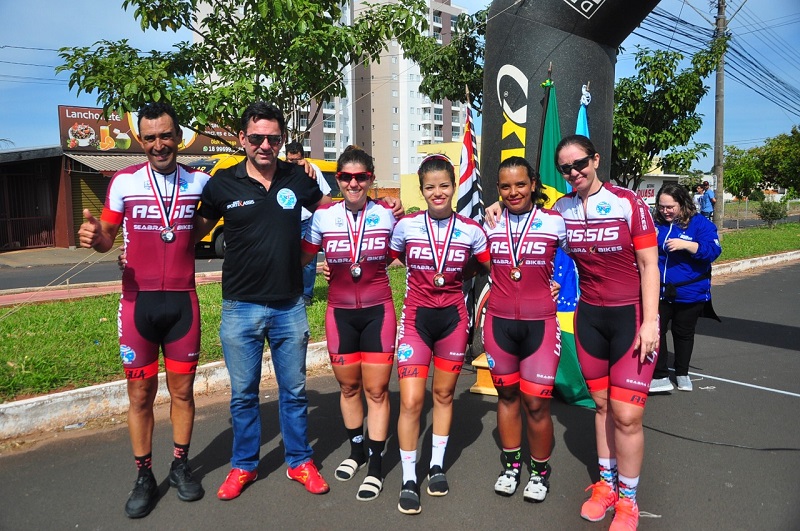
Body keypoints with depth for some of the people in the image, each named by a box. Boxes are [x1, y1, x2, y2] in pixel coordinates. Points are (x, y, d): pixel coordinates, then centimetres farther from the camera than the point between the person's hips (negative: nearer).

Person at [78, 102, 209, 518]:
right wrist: (95, 237, -20)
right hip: (139, 302, -1)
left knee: (182, 390, 11)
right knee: (140, 394, 7)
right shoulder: (124, 182, -2)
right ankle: (144, 478, 23)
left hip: (183, 302, 1)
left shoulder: (199, 182, 2)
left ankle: (180, 466, 29)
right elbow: (107, 237, 3)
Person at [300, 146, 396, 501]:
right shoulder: (323, 217, -3)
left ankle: (376, 466, 17)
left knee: (376, 389, 2)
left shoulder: (387, 215, -3)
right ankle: (356, 450, 37)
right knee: (348, 386, 15)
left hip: (378, 312, -1)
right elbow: (301, 258, 5)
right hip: (339, 313, 2)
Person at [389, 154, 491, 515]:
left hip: (452, 318, 1)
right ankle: (408, 479, 11)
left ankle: (437, 465, 34)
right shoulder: (406, 225, -4)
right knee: (411, 401, -7)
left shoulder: (471, 230, -3)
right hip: (415, 318, -1)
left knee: (444, 394, 14)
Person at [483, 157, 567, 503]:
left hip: (539, 324, -2)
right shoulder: (490, 224, 3)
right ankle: (510, 465, 33)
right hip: (499, 322, 3)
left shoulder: (554, 222, -3)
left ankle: (540, 471, 24)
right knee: (506, 395, 15)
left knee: (536, 403, 1)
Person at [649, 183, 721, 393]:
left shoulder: (700, 223, -6)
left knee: (683, 333, 14)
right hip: (659, 291, 2)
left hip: (689, 293, -2)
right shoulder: (656, 224, 2)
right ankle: (660, 376, 7)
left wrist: (686, 245, -27)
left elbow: (713, 250, -16)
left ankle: (682, 373, 28)